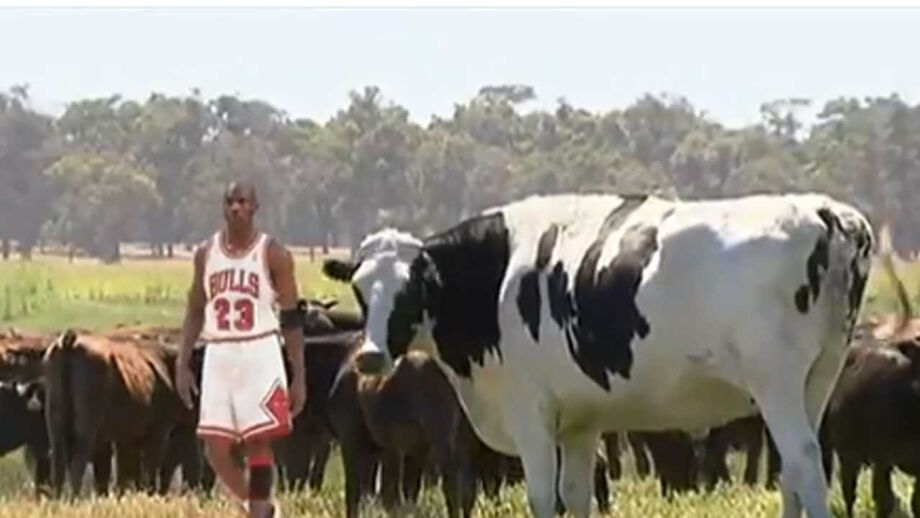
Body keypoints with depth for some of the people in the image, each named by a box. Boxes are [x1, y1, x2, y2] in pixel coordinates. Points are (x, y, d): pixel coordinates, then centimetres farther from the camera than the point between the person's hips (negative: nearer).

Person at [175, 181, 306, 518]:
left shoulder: (273, 254, -4)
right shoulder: (205, 253, 9)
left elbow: (292, 319, -3)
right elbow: (195, 312, 16)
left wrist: (299, 377, -6)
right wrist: (183, 363, 8)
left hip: (259, 355, -4)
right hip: (218, 357, 4)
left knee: (258, 445, -5)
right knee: (216, 450, 1)